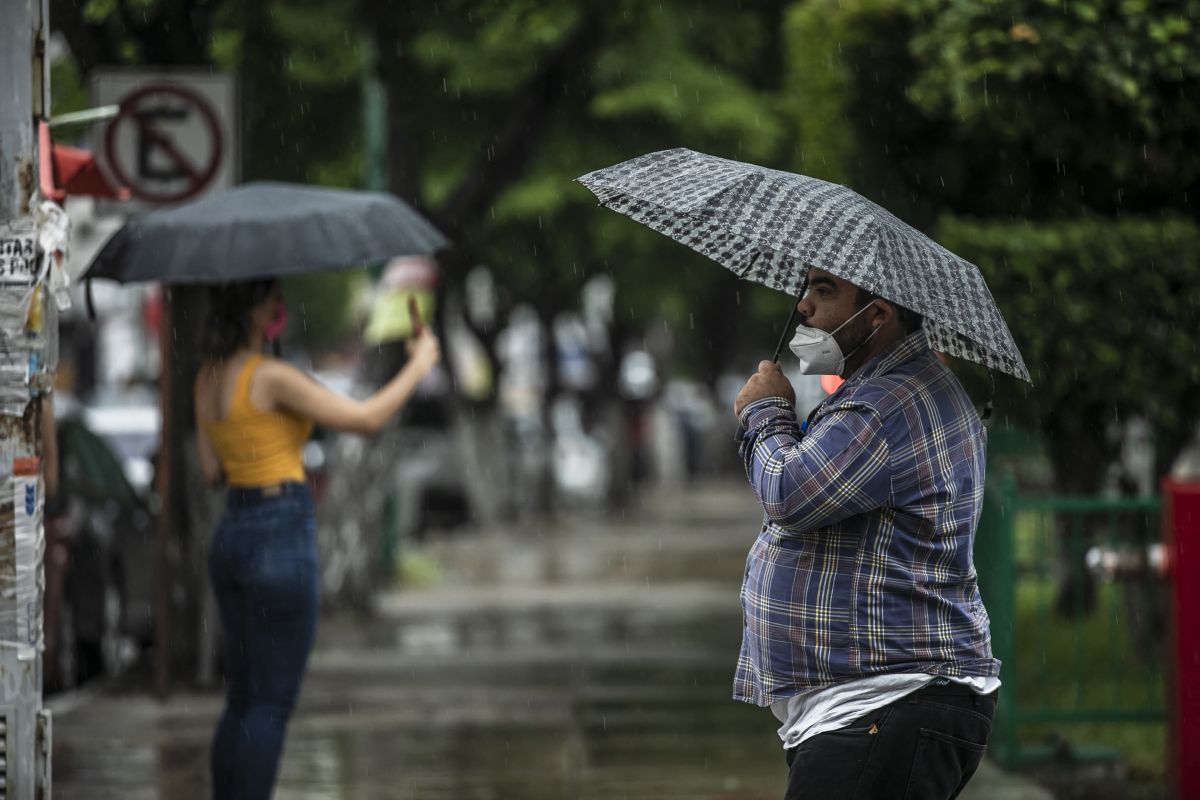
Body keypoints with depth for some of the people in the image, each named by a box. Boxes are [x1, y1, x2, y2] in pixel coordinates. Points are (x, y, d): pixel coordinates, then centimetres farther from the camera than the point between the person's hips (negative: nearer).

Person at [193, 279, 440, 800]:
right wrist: (419, 366, 0)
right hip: (281, 539, -8)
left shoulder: (207, 378, 9)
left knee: (242, 702, 14)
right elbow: (366, 419, -14)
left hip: (230, 541, 8)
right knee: (272, 706, -4)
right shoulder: (271, 377, -15)